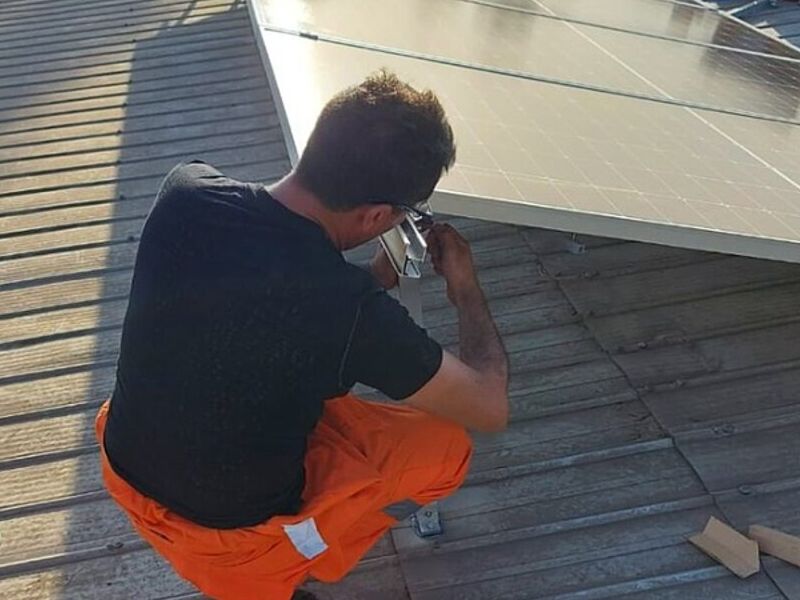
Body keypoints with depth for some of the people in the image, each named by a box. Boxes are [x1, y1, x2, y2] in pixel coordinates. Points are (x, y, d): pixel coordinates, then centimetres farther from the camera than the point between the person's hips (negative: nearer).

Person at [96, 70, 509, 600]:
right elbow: (491, 406, -16)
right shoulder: (351, 309, -33)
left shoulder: (184, 190, -17)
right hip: (225, 533, -5)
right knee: (446, 447, 6)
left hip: (124, 469, 6)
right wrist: (467, 288, -1)